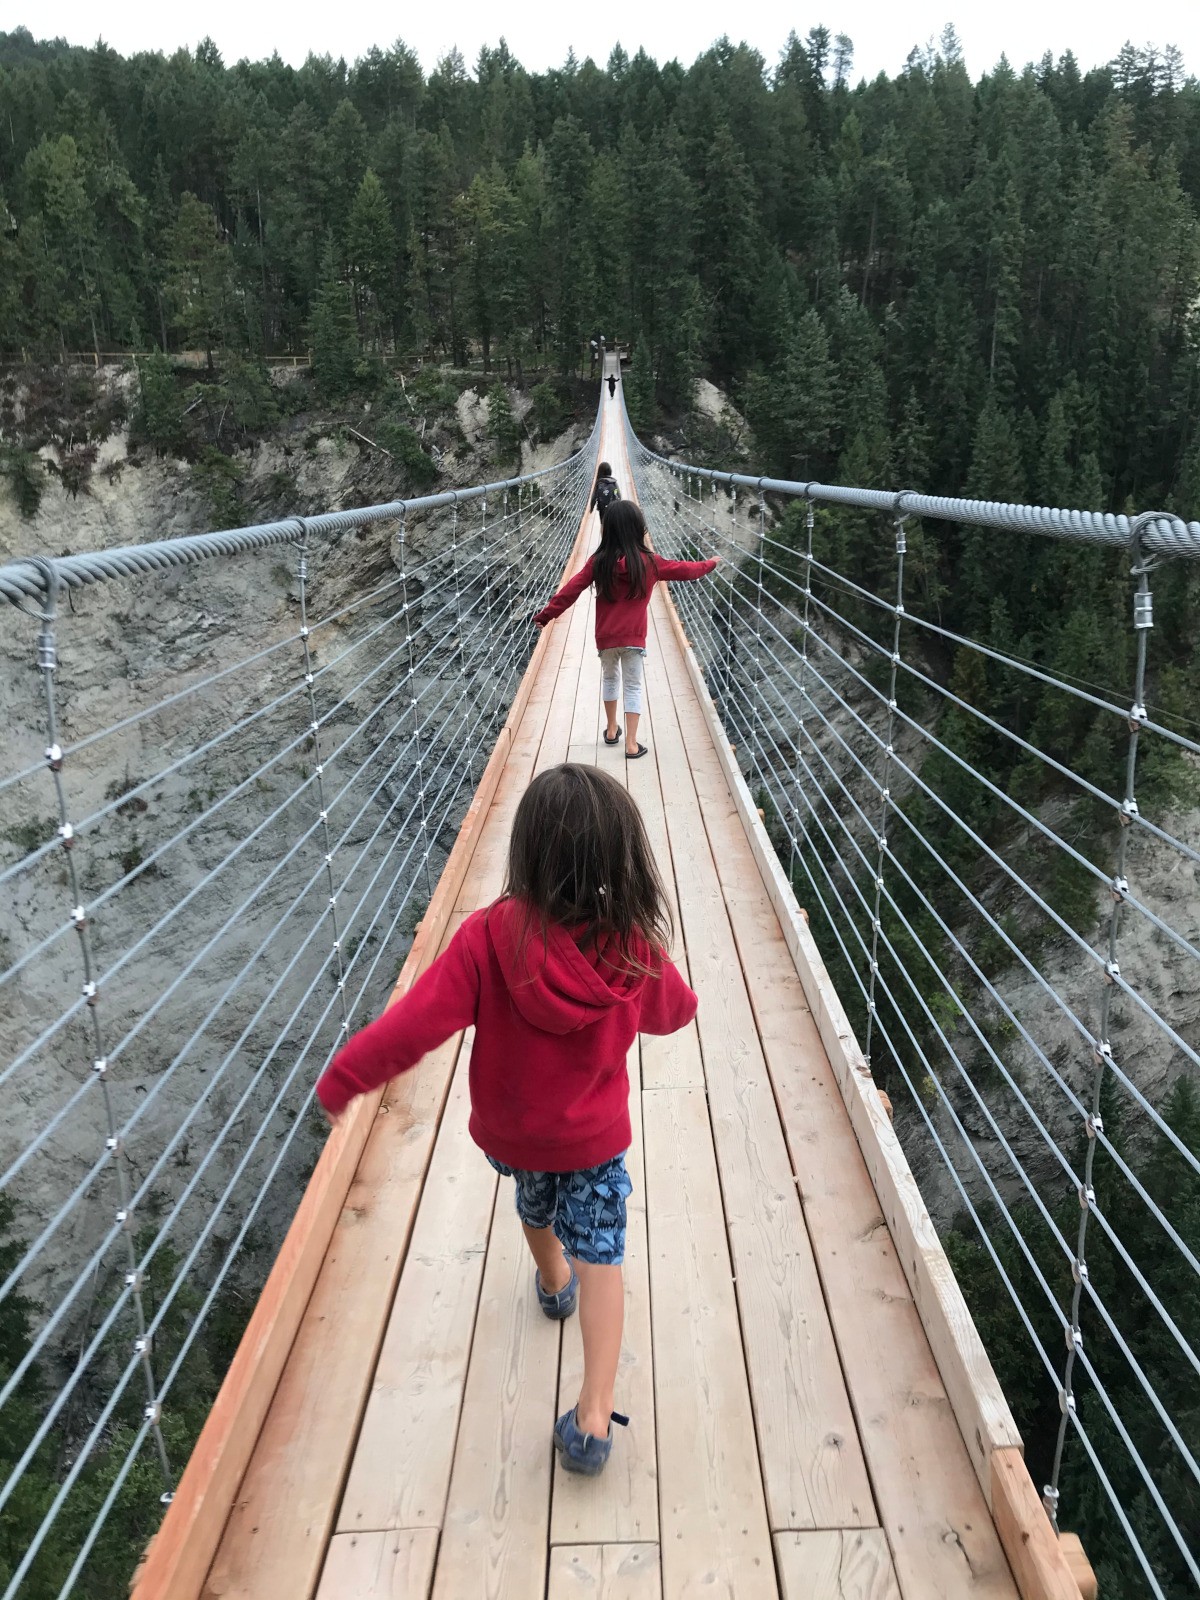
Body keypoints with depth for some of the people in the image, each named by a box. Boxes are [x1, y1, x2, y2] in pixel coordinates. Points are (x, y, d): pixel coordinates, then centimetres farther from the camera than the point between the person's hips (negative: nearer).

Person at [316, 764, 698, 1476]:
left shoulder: (489, 938, -32)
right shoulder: (635, 950, -25)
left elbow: (416, 1023, -31)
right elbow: (675, 1012, -4)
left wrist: (342, 1078, -16)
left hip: (510, 1129, 2)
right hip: (596, 1137, -1)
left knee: (536, 1208, 32)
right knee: (600, 1257, 12)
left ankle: (554, 1282, 60)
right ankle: (593, 1417, 6)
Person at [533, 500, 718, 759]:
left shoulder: (598, 562, -7)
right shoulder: (649, 562, -5)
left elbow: (571, 590, -6)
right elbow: (684, 570, 8)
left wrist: (546, 615, 3)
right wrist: (709, 564, 27)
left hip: (605, 638, 1)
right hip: (634, 638, -1)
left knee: (609, 678, 24)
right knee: (633, 687, 7)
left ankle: (612, 730, 33)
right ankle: (631, 744, 4)